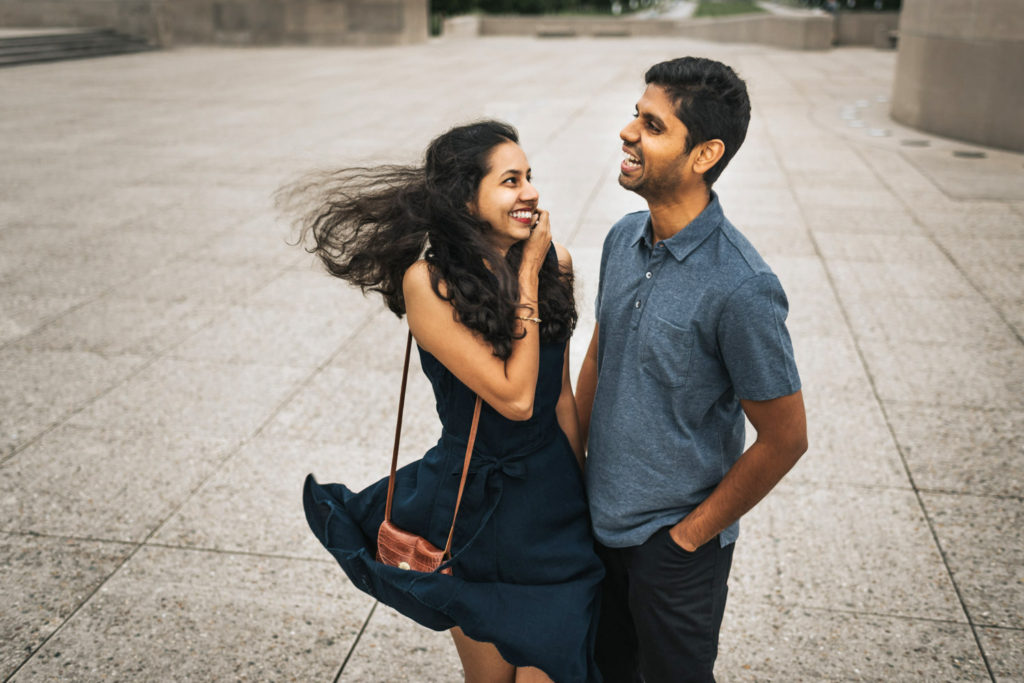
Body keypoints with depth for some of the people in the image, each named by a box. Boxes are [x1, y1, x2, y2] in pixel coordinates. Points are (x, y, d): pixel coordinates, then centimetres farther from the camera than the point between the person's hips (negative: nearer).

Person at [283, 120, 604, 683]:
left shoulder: (553, 261, -2)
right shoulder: (429, 281, -19)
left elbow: (560, 394, 7)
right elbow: (514, 397, -23)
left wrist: (588, 485, 11)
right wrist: (527, 278, -18)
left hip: (556, 495, 4)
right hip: (477, 507, -4)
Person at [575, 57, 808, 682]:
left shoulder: (741, 289, -25)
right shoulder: (624, 238, -3)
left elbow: (785, 439, -18)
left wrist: (692, 532, -10)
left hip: (674, 543, -6)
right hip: (600, 519, 6)